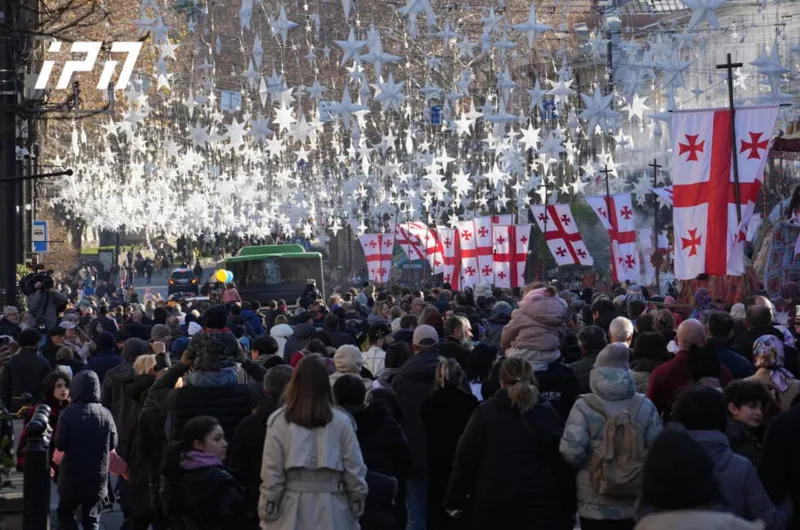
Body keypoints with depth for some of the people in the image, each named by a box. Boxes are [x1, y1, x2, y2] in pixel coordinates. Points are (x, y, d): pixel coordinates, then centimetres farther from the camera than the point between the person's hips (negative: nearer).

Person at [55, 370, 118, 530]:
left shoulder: (68, 414, -14)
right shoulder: (106, 414, -4)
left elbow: (60, 445, -13)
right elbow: (112, 443, 0)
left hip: (72, 476, -3)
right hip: (98, 476, 3)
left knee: (65, 513, 13)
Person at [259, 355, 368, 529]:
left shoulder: (279, 422, -5)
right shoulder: (341, 422, -3)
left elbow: (271, 474, -4)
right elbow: (354, 470, 0)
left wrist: (267, 512, 4)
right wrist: (357, 507, 12)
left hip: (292, 513, 0)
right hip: (331, 514, 1)